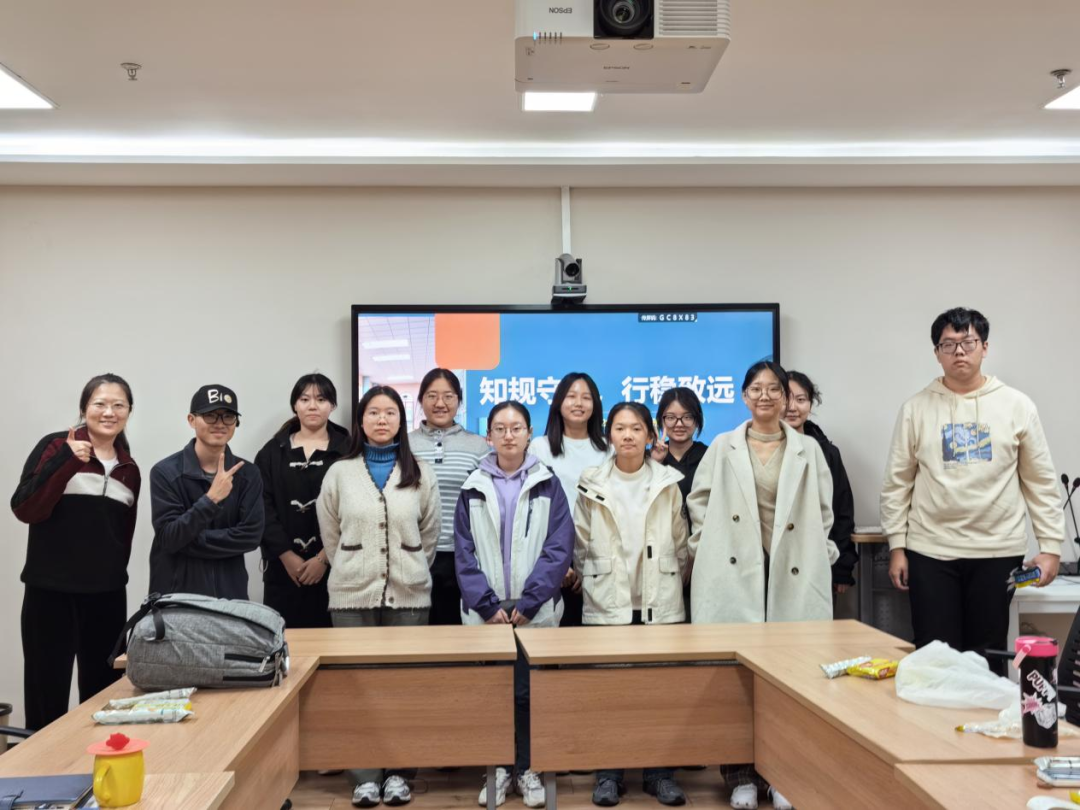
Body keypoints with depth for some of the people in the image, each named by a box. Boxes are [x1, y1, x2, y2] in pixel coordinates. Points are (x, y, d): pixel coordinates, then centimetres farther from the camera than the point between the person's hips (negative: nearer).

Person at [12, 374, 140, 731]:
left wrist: (115, 576, 15)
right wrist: (66, 460, -21)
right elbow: (24, 510, -12)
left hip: (108, 596, 4)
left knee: (103, 695, 10)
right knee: (46, 697, 1)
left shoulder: (130, 469, 10)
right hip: (51, 592, -4)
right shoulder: (56, 447, -3)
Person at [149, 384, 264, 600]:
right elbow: (168, 539, -15)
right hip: (174, 593, -2)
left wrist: (188, 541, -15)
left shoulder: (248, 475, -1)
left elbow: (251, 536, -9)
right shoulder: (166, 472, -9)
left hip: (229, 592, 2)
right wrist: (210, 499, -27)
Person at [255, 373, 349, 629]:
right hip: (284, 567, 2)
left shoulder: (347, 450, 2)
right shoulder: (272, 451, 9)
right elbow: (263, 508, 2)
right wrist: (288, 556, -8)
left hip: (331, 566, -1)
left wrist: (324, 558, -11)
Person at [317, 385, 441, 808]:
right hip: (352, 594, 0)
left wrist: (411, 573, 9)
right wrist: (351, 571, 10)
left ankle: (399, 772, 16)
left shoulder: (420, 473, 4)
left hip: (408, 594, 0)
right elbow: (330, 535, 9)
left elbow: (430, 534, 9)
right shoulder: (339, 473, 3)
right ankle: (365, 775, 13)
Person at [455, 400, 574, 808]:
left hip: (536, 610, -1)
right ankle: (497, 767, 19)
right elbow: (464, 552, 2)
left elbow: (560, 547, -4)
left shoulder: (548, 485, 3)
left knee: (530, 691, 3)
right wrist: (487, 604, -9)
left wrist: (529, 601, -12)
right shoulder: (474, 488, 6)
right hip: (485, 610, 1)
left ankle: (528, 768, 18)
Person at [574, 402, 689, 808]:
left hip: (660, 603, 1)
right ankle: (609, 773, 15)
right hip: (607, 603, 0)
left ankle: (660, 771, 17)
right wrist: (591, 581, 9)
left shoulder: (668, 483, 3)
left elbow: (681, 544, 9)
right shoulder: (591, 484, 1)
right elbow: (580, 545, 6)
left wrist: (677, 583, 11)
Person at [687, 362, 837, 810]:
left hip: (793, 575, 1)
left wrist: (820, 556, 3)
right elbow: (699, 502, 9)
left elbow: (823, 511, 10)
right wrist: (709, 551, 2)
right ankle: (740, 773, 10)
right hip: (735, 574, 0)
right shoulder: (722, 447, 8)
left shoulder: (808, 449, 10)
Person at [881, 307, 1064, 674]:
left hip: (998, 551, 0)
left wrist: (1050, 546, 0)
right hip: (931, 551, 0)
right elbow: (897, 483, 3)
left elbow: (1041, 483, 5)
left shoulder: (1017, 406, 2)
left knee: (988, 657, 9)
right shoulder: (916, 408, 2)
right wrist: (897, 546, -1)